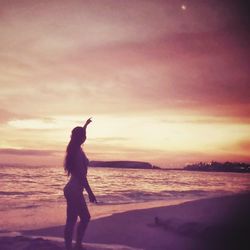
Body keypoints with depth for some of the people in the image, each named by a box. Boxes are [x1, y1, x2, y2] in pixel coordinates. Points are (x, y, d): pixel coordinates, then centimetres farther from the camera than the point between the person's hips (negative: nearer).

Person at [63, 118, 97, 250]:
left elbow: (79, 135, 33)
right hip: (74, 190, -10)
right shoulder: (78, 151, -17)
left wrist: (85, 125, 48)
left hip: (72, 189, 10)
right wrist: (90, 193, -20)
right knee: (71, 221, -5)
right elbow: (82, 175, -21)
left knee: (85, 217, 15)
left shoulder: (74, 149, 9)